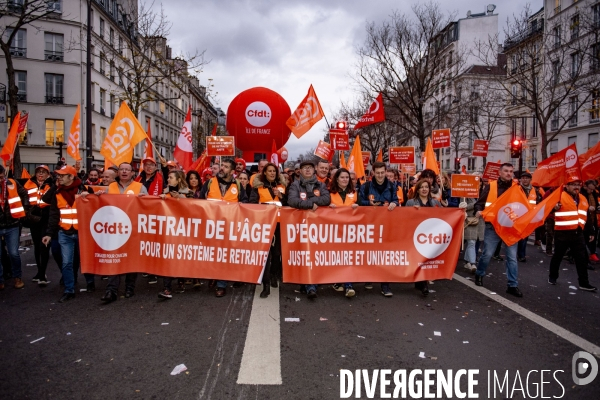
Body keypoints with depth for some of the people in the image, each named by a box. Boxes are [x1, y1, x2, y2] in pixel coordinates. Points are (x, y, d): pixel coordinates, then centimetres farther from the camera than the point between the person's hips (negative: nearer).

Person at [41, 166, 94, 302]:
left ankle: (90, 282, 34)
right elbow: (53, 215, 7)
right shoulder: (58, 193, 5)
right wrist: (49, 233, 2)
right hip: (65, 234, 2)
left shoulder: (85, 190, -5)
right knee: (67, 263, 2)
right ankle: (69, 291, 11)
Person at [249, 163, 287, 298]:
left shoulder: (282, 185, 14)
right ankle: (266, 284, -11)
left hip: (279, 221, 3)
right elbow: (252, 202, -1)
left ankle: (274, 276, 28)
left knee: (277, 250, 7)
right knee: (265, 251, -11)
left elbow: (288, 203, 9)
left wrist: (281, 196, -7)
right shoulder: (258, 186, 7)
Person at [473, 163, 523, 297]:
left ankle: (513, 285, 14)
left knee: (512, 256, 5)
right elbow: (480, 202, -1)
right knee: (487, 254, 2)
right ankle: (479, 274, 28)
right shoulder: (491, 186, -1)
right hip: (493, 226, -2)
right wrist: (479, 210, -21)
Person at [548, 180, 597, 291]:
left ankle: (584, 283, 13)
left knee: (582, 258, 6)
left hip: (578, 233, 6)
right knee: (558, 256, 9)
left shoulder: (583, 199, 13)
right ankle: (552, 277, 26)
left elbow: (587, 217, 21)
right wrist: (553, 208, -37)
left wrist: (590, 232, 22)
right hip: (562, 233, -6)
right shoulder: (560, 196, -9)